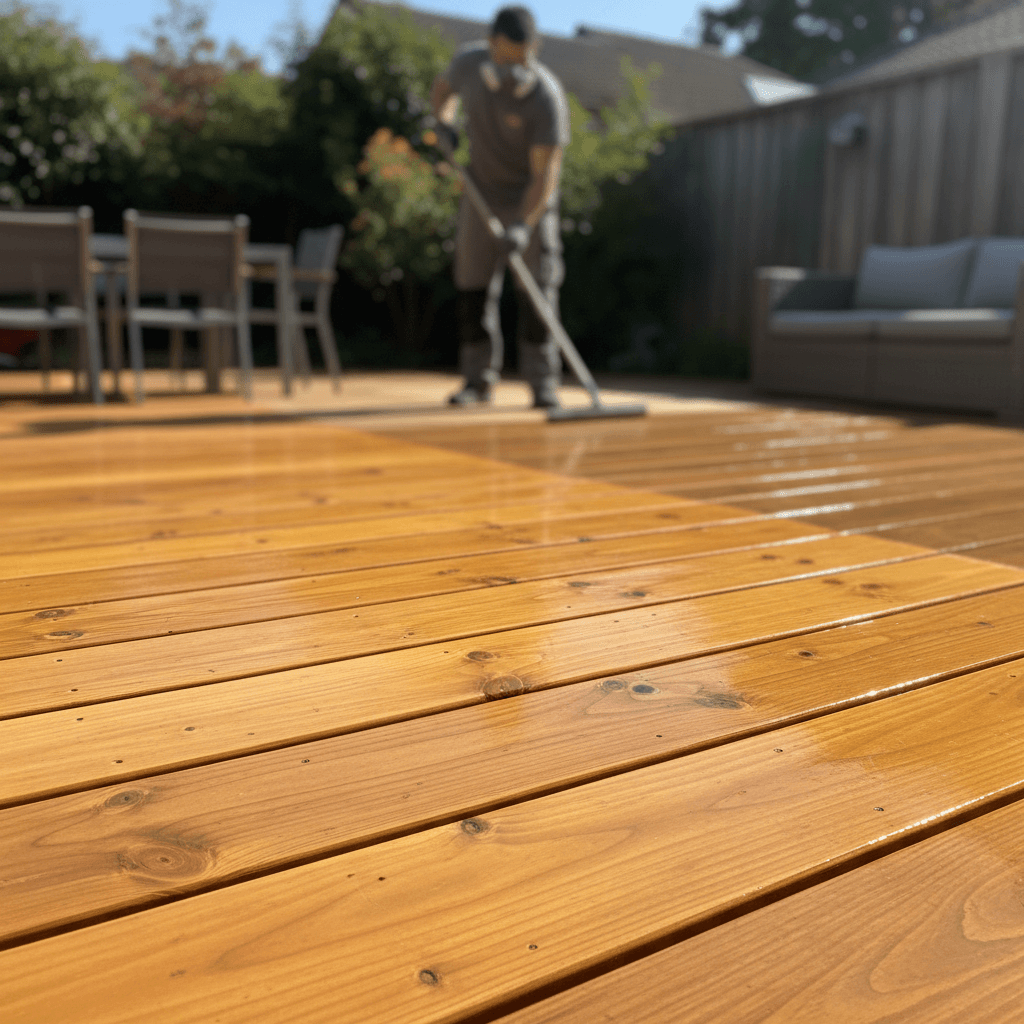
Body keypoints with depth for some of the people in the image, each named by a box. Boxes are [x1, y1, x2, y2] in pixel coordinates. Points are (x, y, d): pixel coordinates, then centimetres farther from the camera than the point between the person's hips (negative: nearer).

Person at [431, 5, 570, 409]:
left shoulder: (547, 97, -25)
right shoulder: (468, 61, -11)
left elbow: (546, 172, -29)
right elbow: (442, 88, 13)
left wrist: (523, 225, -41)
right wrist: (443, 123, -7)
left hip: (530, 199, -4)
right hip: (481, 192, 4)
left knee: (536, 289, -9)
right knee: (471, 287, 3)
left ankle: (543, 383, -3)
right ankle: (478, 380, 11)